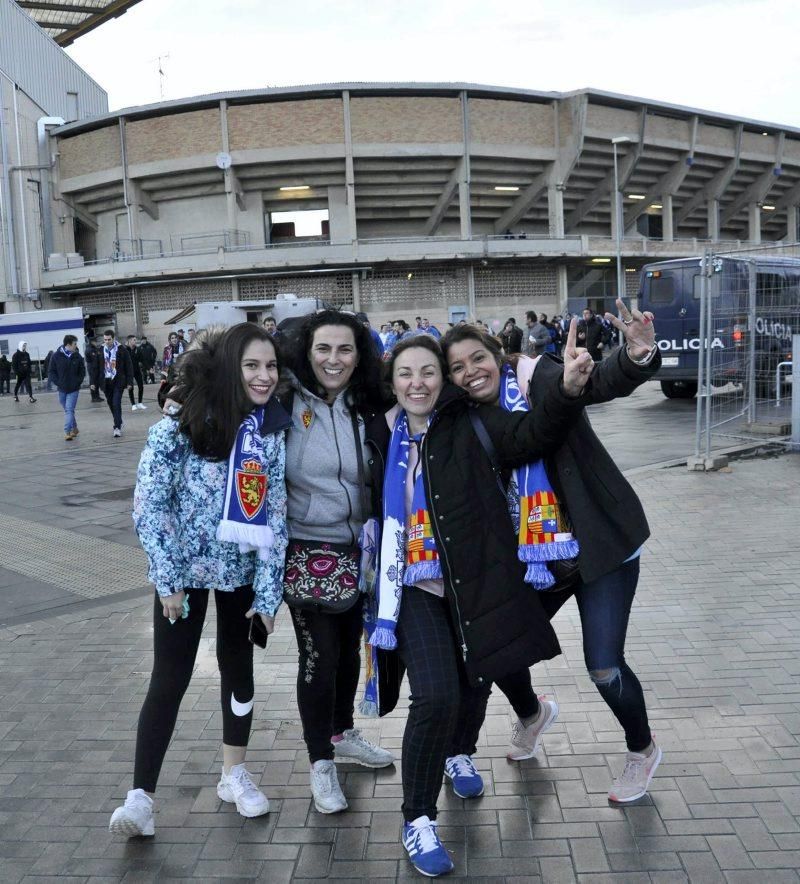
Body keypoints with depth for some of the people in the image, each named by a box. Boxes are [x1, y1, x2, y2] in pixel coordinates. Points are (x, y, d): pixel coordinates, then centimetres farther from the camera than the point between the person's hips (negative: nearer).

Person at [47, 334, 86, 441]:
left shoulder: (77, 357, -1)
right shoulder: (56, 356, -4)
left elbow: (82, 371, 7)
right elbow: (51, 372, 1)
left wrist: (78, 382, -7)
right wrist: (57, 383, -10)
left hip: (73, 389, -1)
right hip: (61, 389, 2)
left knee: (69, 410, -12)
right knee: (67, 410, 13)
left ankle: (67, 432, -15)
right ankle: (74, 428, 29)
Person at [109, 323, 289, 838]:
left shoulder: (273, 430, -5)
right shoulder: (182, 425, -17)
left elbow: (275, 511, -4)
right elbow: (149, 503, -15)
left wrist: (269, 589, -6)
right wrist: (168, 580, -15)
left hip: (243, 570, 4)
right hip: (185, 568, -4)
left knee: (239, 668, 15)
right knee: (170, 678, 0)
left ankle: (235, 774, 33)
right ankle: (141, 795, 13)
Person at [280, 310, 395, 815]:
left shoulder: (366, 409, 0)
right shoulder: (287, 405, -11)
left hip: (357, 549, 4)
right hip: (305, 549, -4)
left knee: (350, 646, 18)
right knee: (318, 654, 0)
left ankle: (343, 734, 42)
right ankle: (320, 763, 21)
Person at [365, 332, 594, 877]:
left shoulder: (470, 424, -5)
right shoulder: (381, 436, 2)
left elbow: (533, 434, -20)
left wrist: (566, 390, -37)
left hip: (475, 577, 1)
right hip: (416, 584, -1)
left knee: (476, 679, 19)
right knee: (436, 695, -15)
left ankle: (459, 753, 53)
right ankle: (418, 820, 6)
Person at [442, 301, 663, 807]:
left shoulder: (541, 379, -13)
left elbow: (606, 381, -29)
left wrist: (638, 356, -49)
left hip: (601, 543, -5)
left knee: (604, 667, -5)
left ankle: (643, 750, 29)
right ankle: (532, 714, 46)